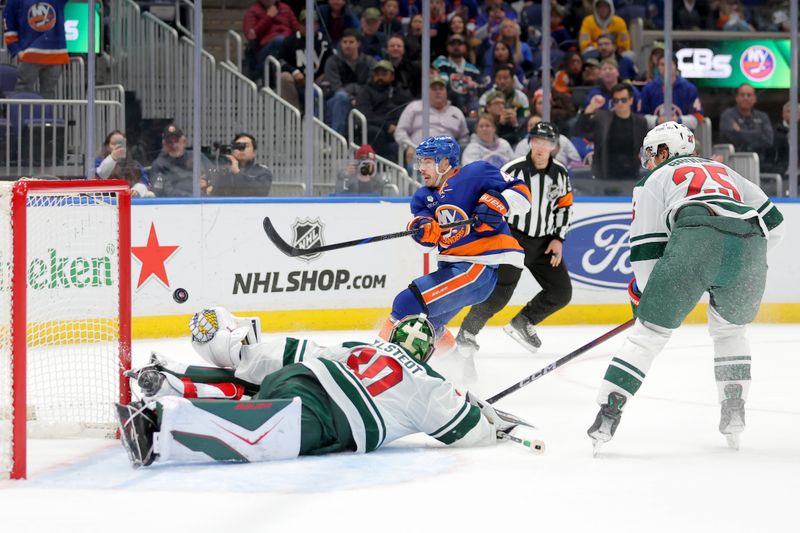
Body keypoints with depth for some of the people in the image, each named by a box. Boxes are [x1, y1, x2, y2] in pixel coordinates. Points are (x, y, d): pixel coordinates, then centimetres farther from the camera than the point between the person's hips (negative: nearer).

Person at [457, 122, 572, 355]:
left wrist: (558, 239, 3)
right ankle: (467, 333, 3)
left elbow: (564, 206, 12)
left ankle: (522, 323, 21)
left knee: (561, 292, 3)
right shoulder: (514, 169, -14)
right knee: (499, 292, -14)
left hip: (543, 243, 6)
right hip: (513, 239, -6)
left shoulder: (560, 173, 2)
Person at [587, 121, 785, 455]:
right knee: (729, 329, 29)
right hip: (751, 246, 4)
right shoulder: (725, 172, 40)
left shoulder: (656, 179, 27)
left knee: (649, 332, 4)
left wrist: (641, 291, 30)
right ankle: (734, 416, 20)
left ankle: (607, 415, -5)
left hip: (696, 240, -4)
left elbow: (646, 245, 18)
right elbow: (773, 221, 32)